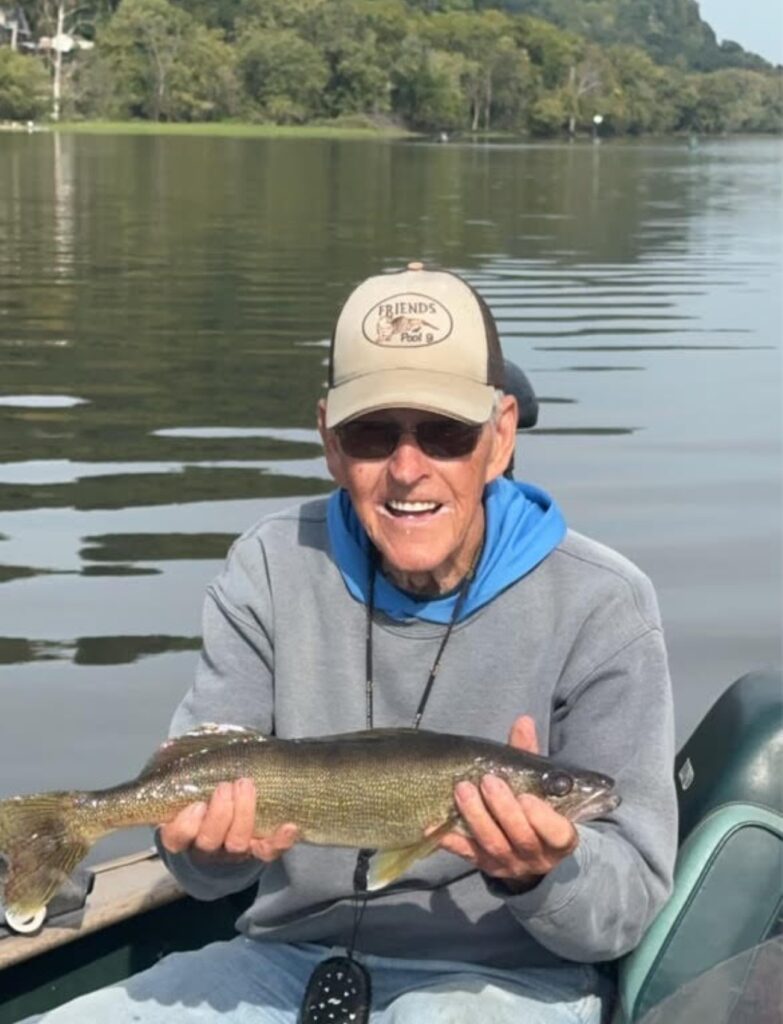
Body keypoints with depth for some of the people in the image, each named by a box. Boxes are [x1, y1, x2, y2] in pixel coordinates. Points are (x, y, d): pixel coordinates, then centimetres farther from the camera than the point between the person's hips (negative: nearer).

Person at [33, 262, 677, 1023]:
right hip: (289, 957, 3)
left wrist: (543, 874, -32)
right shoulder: (271, 569, -3)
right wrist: (207, 839, -27)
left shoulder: (601, 607, -12)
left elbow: (632, 900, -11)